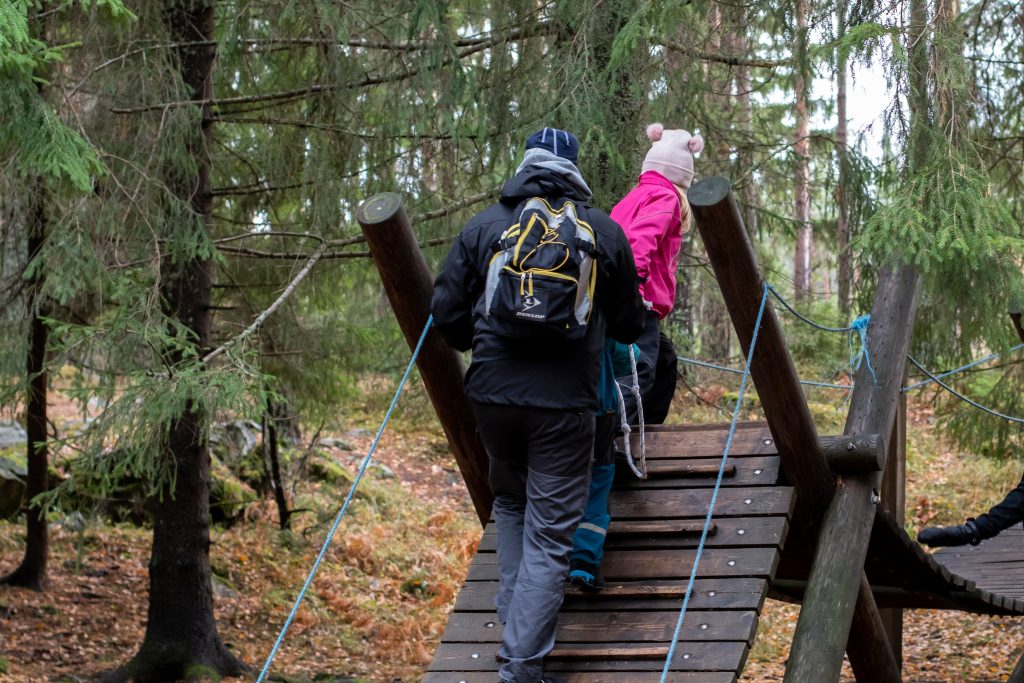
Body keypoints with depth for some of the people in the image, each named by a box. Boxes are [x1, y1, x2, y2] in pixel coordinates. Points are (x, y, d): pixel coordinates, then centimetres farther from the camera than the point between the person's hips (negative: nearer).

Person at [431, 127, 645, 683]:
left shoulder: (484, 226, 4)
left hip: (492, 393, 2)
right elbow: (629, 326, 10)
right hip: (564, 402, -2)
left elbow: (446, 314, 5)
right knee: (550, 535, 3)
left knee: (510, 502, 27)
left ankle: (514, 619, 24)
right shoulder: (605, 232, 3)